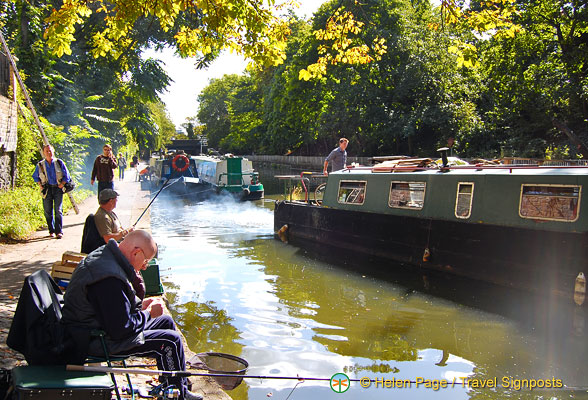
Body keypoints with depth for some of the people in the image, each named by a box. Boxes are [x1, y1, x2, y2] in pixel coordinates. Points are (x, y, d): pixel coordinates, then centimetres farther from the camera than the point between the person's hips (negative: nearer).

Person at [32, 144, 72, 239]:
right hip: (47, 189, 2)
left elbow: (66, 176, 6)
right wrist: (40, 185, 6)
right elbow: (35, 176, 19)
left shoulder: (59, 163, 1)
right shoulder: (40, 165, 4)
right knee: (48, 211, 3)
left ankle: (59, 232, -8)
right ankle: (51, 230, 16)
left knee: (58, 210, -8)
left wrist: (62, 184, -3)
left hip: (57, 189, -2)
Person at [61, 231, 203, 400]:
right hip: (96, 340, -11)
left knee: (166, 321, 16)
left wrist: (141, 304, 6)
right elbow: (121, 329, -28)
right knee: (171, 340, -13)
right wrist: (148, 314, -13)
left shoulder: (103, 256, 4)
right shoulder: (110, 278, -31)